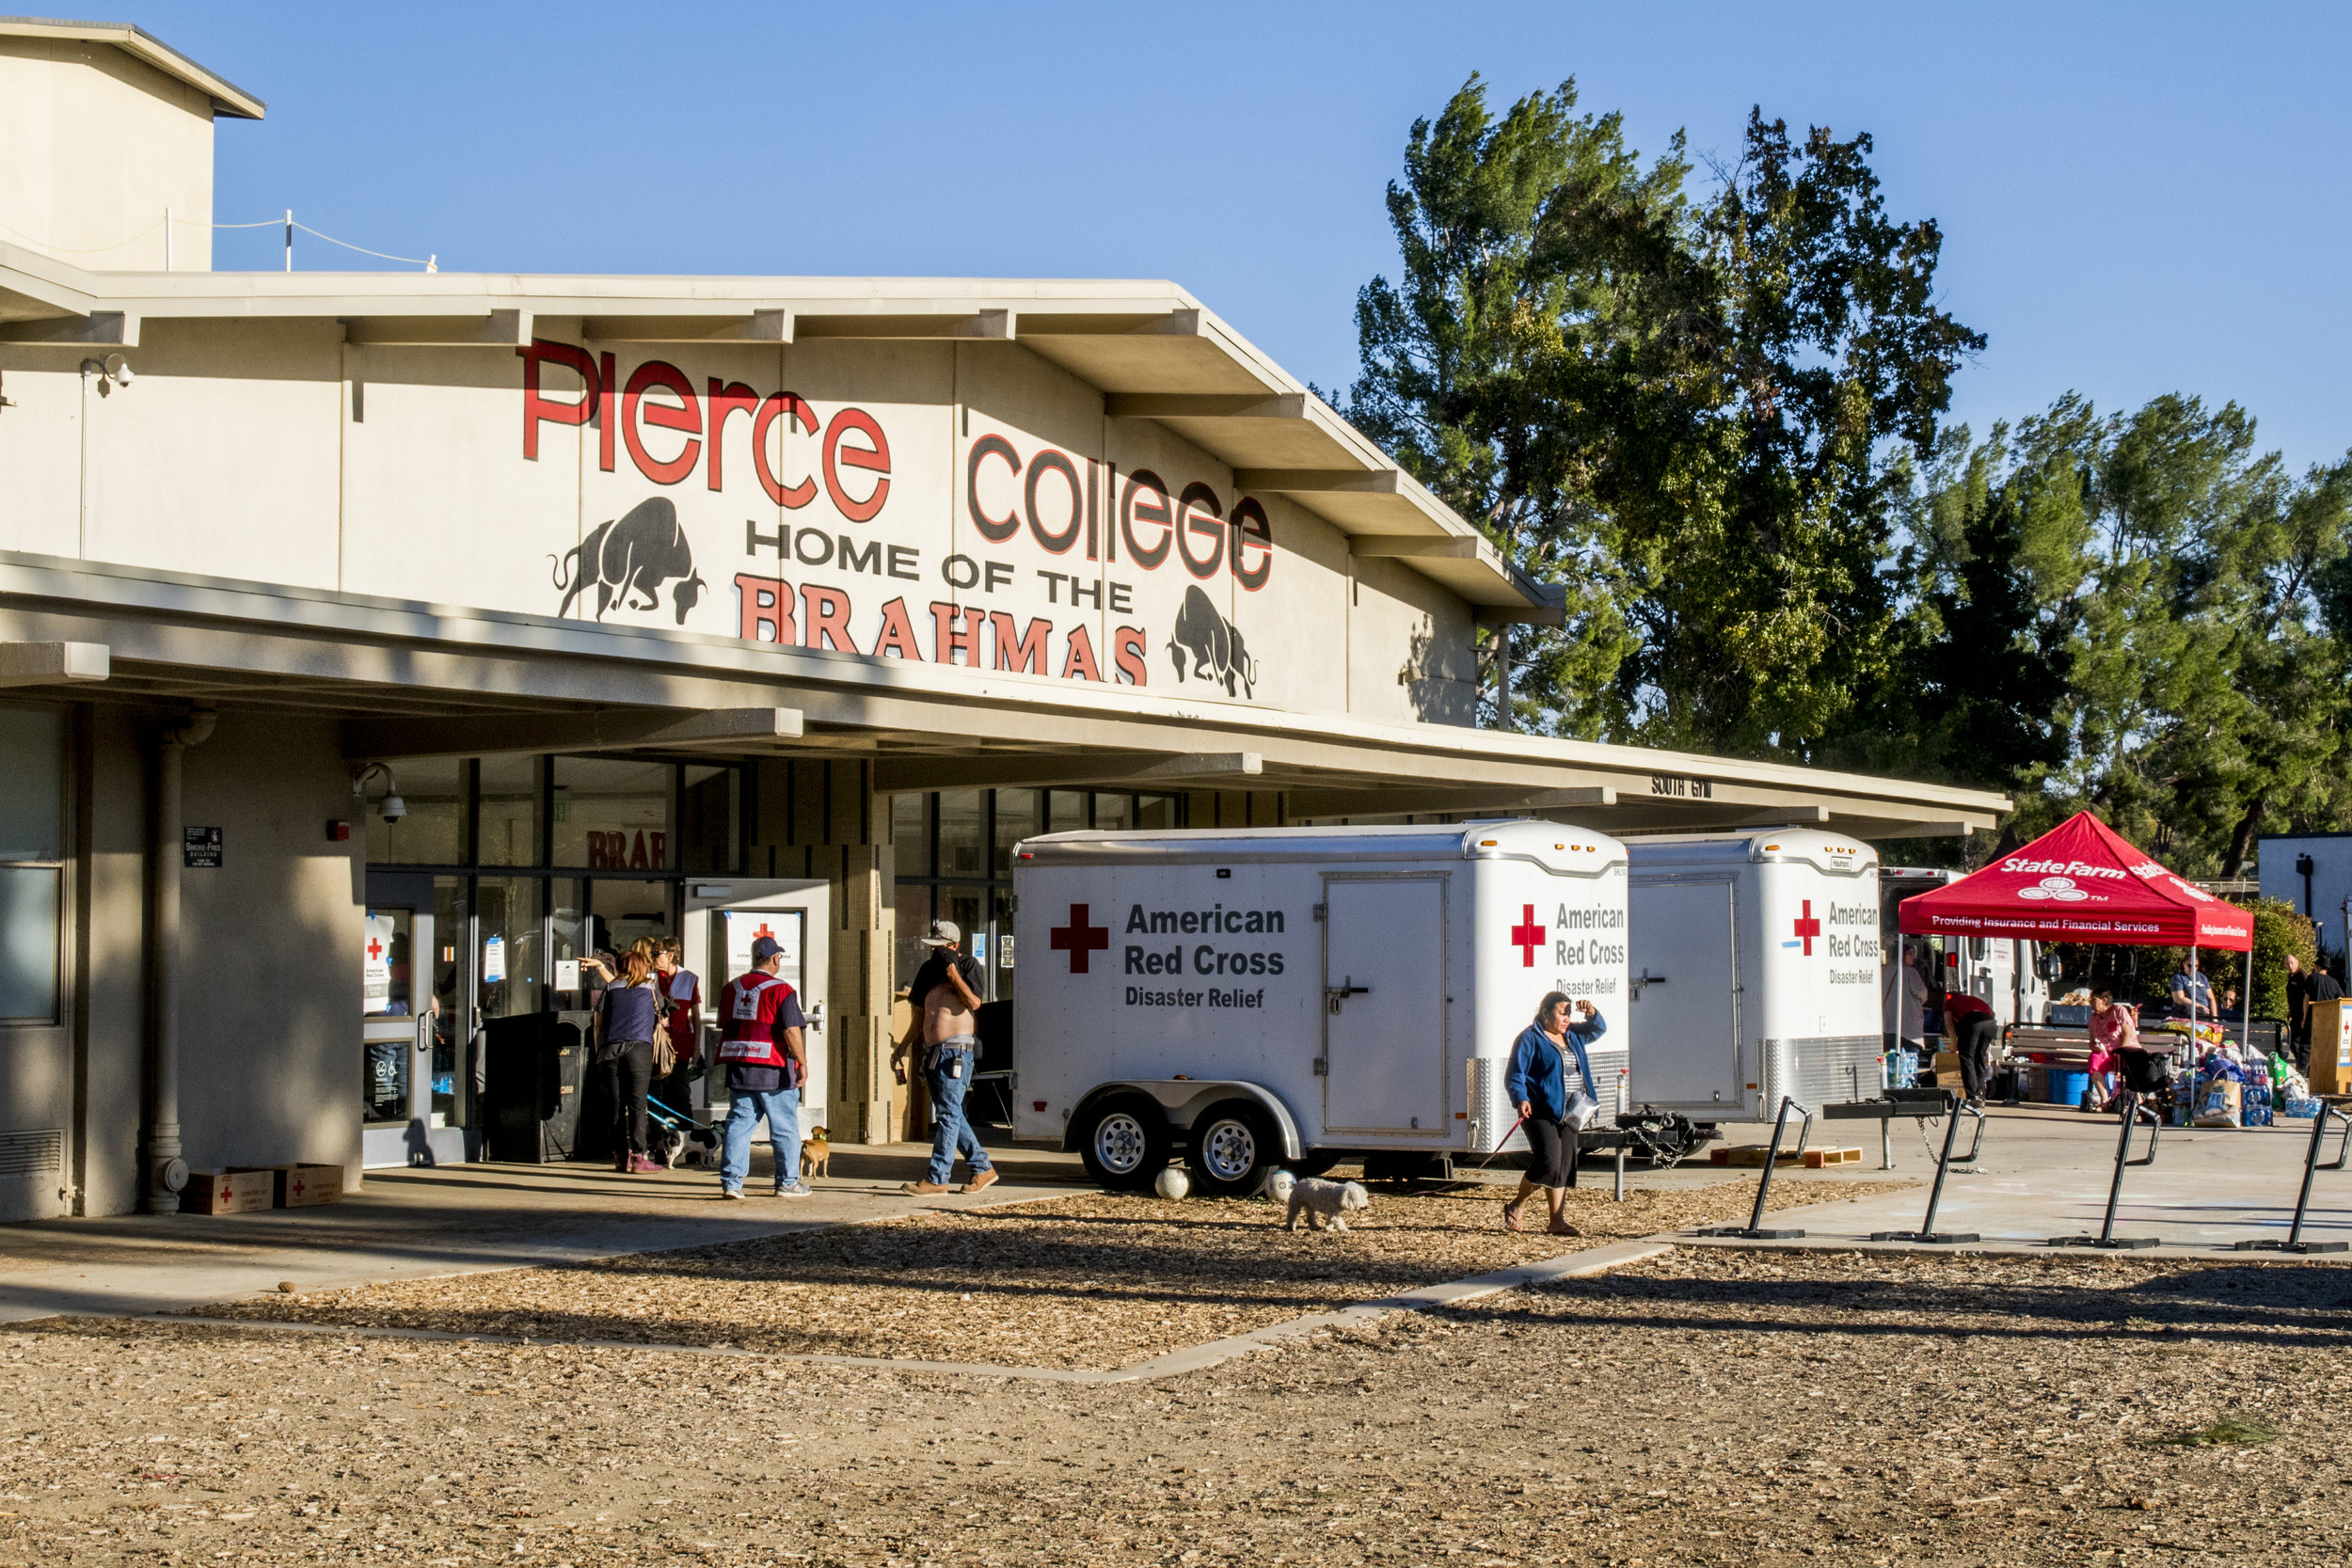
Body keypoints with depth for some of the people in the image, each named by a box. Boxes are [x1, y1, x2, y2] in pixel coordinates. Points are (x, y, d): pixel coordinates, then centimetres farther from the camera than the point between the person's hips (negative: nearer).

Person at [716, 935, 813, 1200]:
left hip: (738, 1068, 5)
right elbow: (792, 1031, -15)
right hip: (774, 1069, -5)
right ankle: (787, 1182, 11)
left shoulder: (731, 988, 10)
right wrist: (802, 1063, -6)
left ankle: (730, 1181, 1)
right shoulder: (781, 989, -11)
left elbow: (724, 1026, 18)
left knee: (738, 1123, 7)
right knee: (785, 1128, 6)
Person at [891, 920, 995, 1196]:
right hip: (933, 1051, 8)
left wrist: (952, 973, -18)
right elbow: (921, 1014, 23)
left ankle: (937, 1178, -12)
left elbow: (973, 1002, -17)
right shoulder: (930, 969, 18)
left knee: (948, 1113, -10)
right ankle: (982, 1167, 19)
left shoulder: (968, 965, -2)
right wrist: (903, 1048, 20)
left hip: (956, 1051, -8)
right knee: (950, 1114, 10)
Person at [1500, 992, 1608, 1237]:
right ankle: (1517, 1206, 4)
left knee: (1565, 1166, 4)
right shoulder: (1530, 1039, -6)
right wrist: (1521, 1099, -26)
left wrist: (1592, 1014, 9)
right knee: (1548, 1163, -16)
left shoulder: (1571, 1035, 16)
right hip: (1540, 1112, -8)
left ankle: (1558, 1221, 7)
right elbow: (1514, 1074, -9)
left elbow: (1599, 1029, 31)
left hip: (1566, 1113, 8)